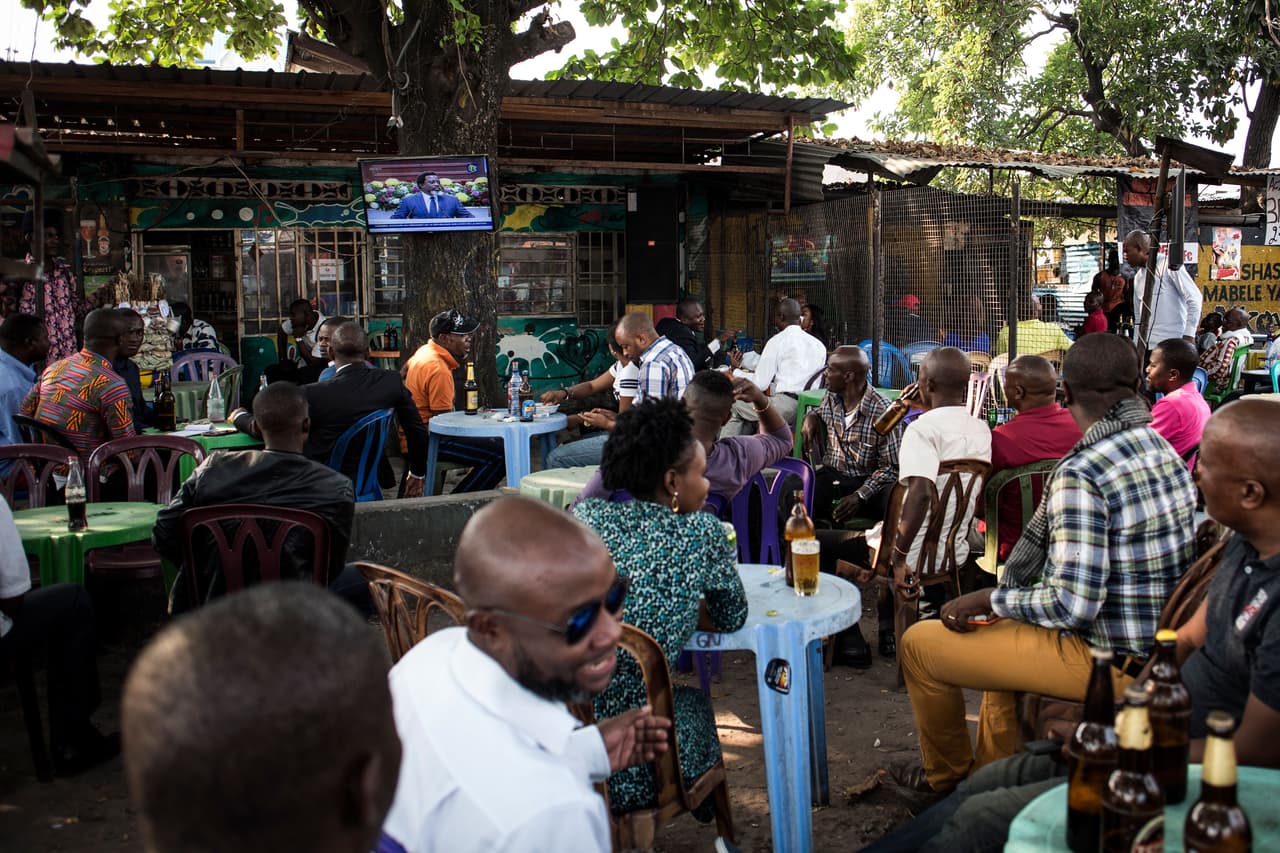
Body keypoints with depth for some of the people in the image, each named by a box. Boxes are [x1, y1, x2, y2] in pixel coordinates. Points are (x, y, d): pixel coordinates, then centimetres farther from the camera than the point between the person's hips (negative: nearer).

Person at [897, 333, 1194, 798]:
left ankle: (946, 777, 24)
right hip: (1160, 647, 9)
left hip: (1108, 660, -9)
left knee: (920, 641, 2)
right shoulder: (1161, 448, 4)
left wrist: (988, 599, -13)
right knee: (1001, 626, 33)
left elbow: (1073, 605, -29)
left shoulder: (1080, 473, -26)